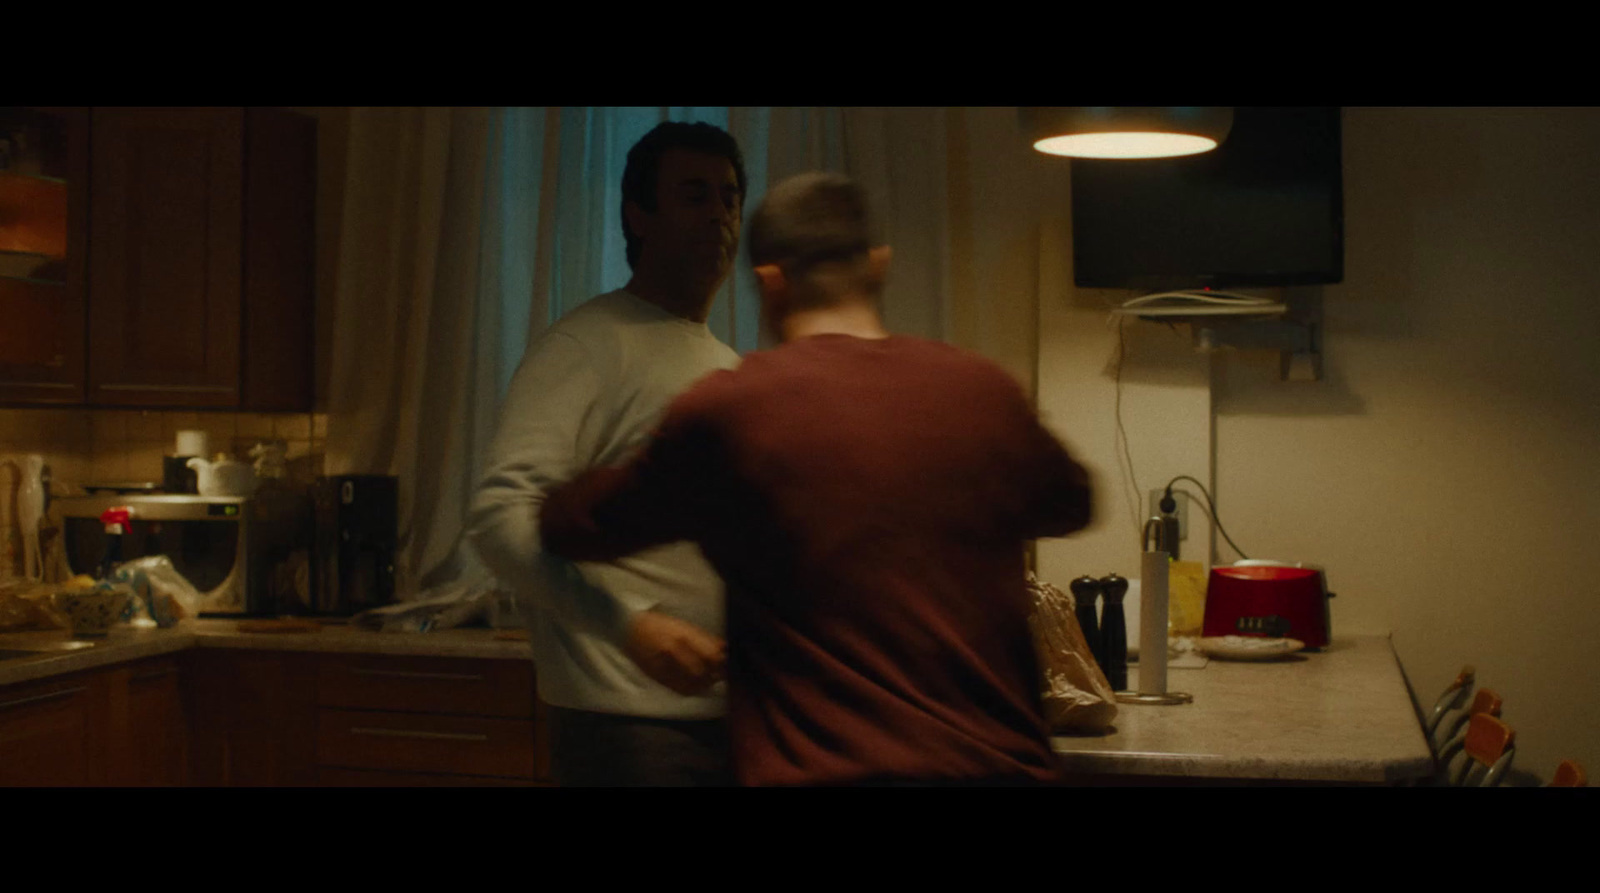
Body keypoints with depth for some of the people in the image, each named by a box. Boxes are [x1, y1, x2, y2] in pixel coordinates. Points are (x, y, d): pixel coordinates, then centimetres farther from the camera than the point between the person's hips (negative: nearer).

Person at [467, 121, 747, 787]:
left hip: (731, 710, 7)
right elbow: (500, 517, -20)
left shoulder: (730, 368, 17)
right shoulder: (586, 345, -9)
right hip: (632, 723, -7)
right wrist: (630, 622, -30)